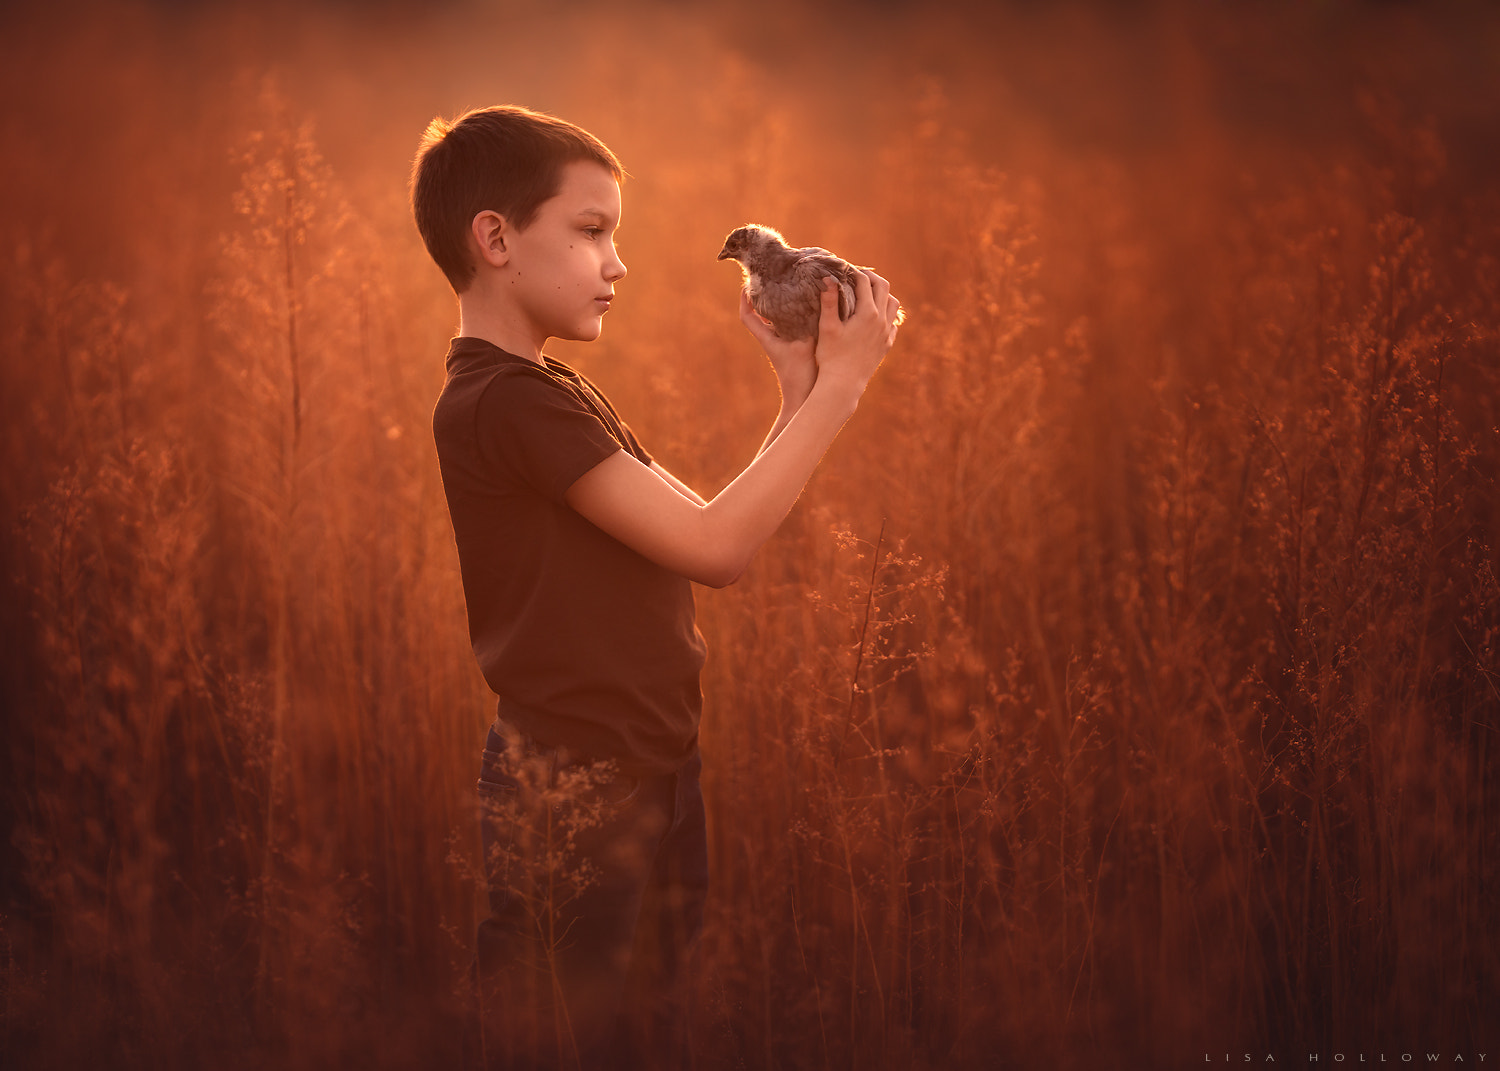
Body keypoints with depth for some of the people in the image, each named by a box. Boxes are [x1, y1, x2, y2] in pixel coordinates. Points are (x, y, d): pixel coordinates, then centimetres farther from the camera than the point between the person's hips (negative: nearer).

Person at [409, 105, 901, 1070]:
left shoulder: (559, 394, 15)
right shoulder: (507, 400, -18)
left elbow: (707, 530, 9)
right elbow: (715, 547, -20)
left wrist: (803, 390, 1)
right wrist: (839, 385, -13)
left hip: (644, 781, 10)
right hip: (574, 801, -10)